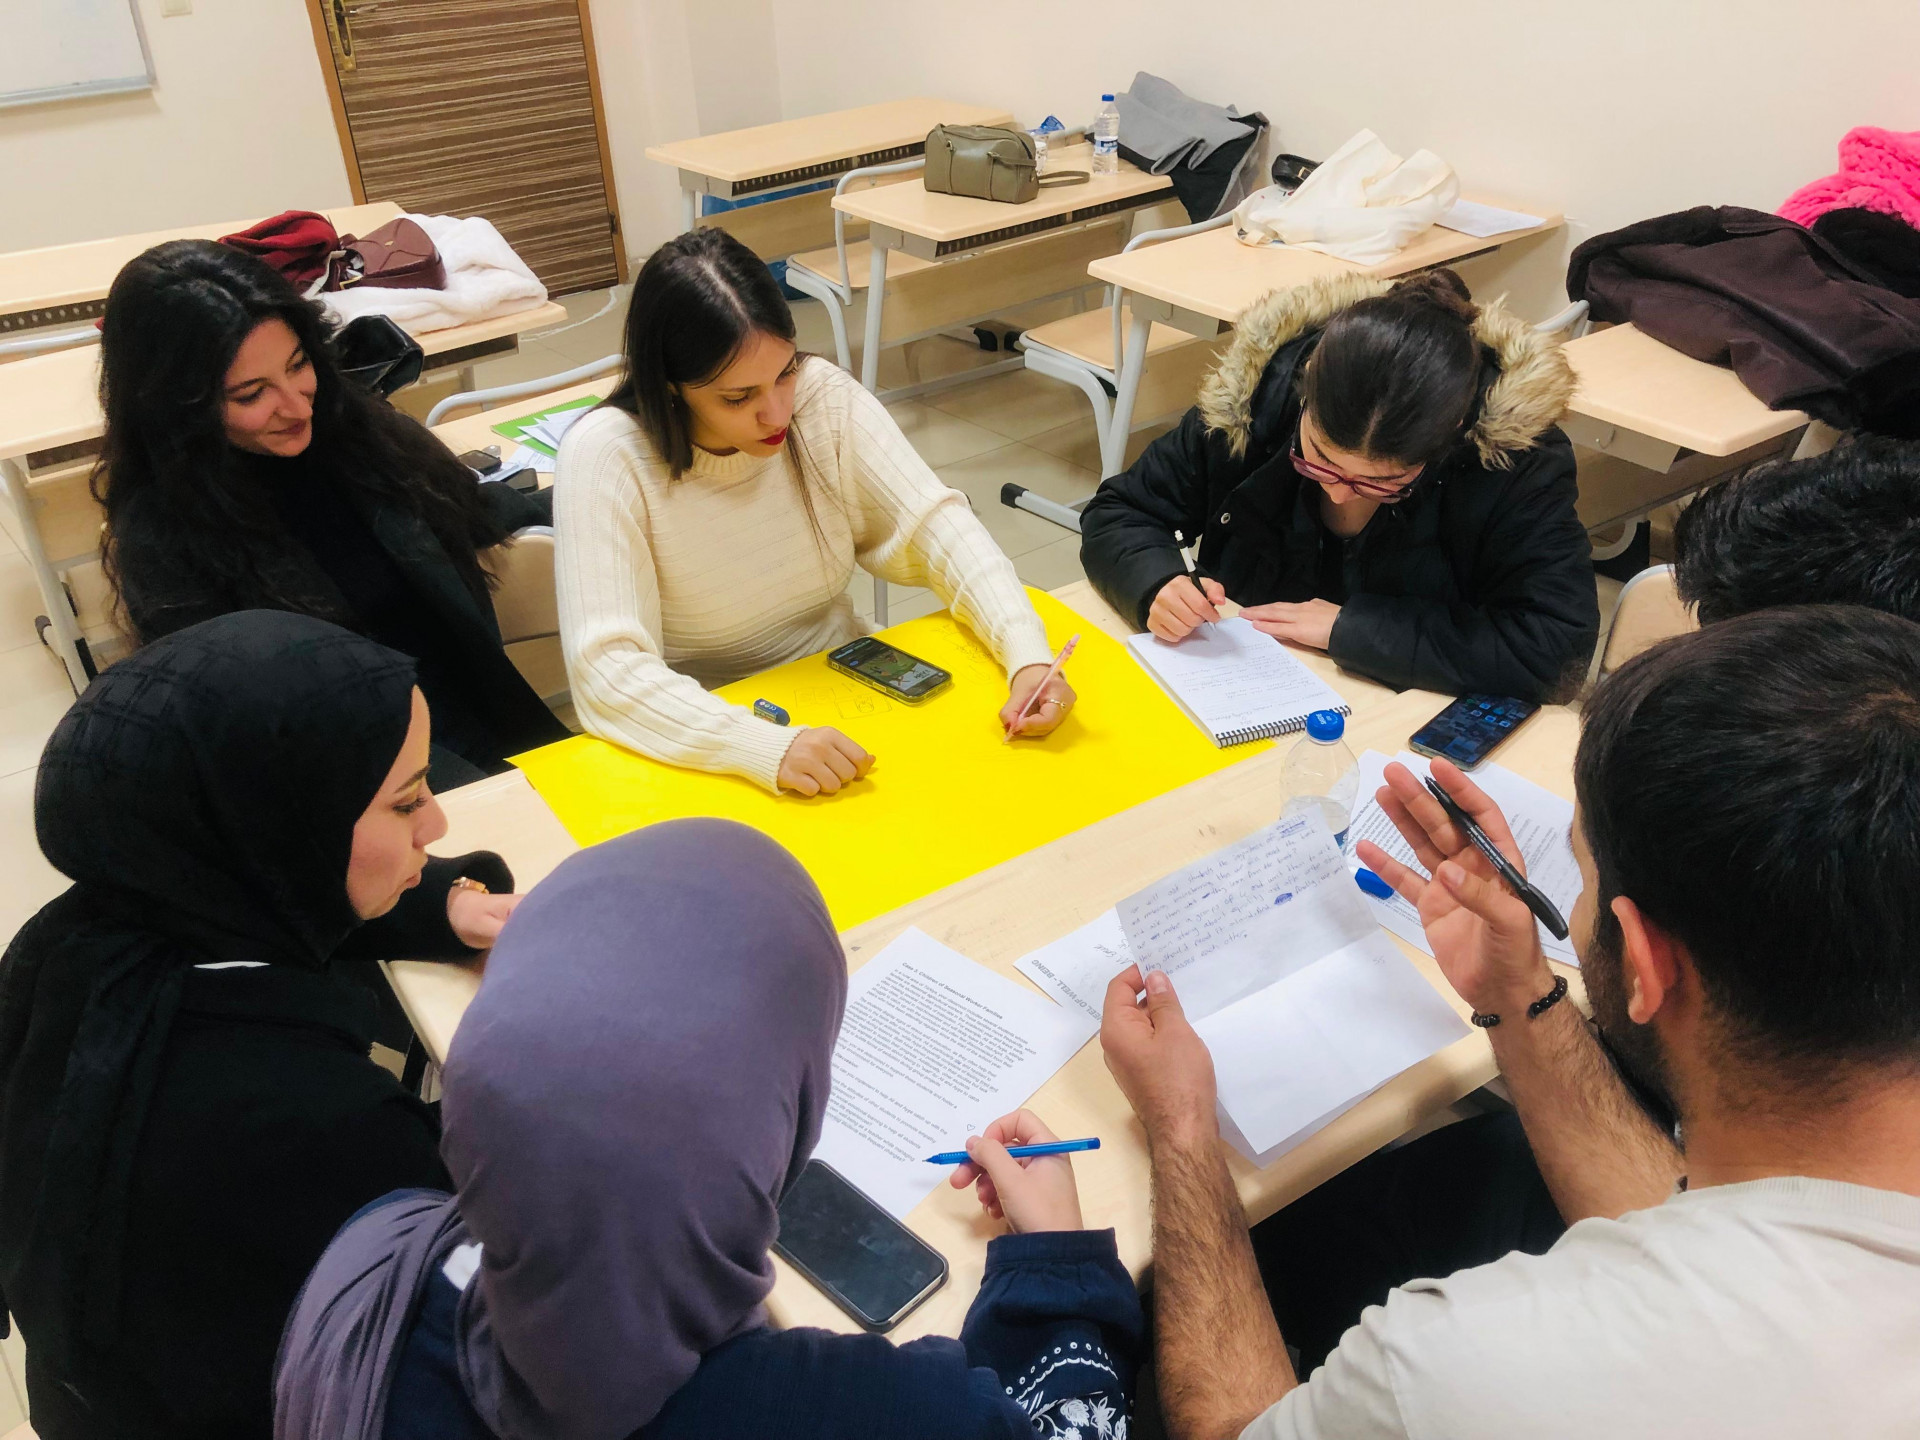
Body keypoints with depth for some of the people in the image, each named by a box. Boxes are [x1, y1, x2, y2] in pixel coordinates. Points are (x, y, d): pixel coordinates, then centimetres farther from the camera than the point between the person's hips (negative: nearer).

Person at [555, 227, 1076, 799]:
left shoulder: (825, 394, -9)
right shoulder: (606, 454, -20)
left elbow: (934, 524, -9)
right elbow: (607, 668, -28)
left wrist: (1029, 655, -25)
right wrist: (767, 748, -41)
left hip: (844, 693, 3)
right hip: (701, 745, -3)